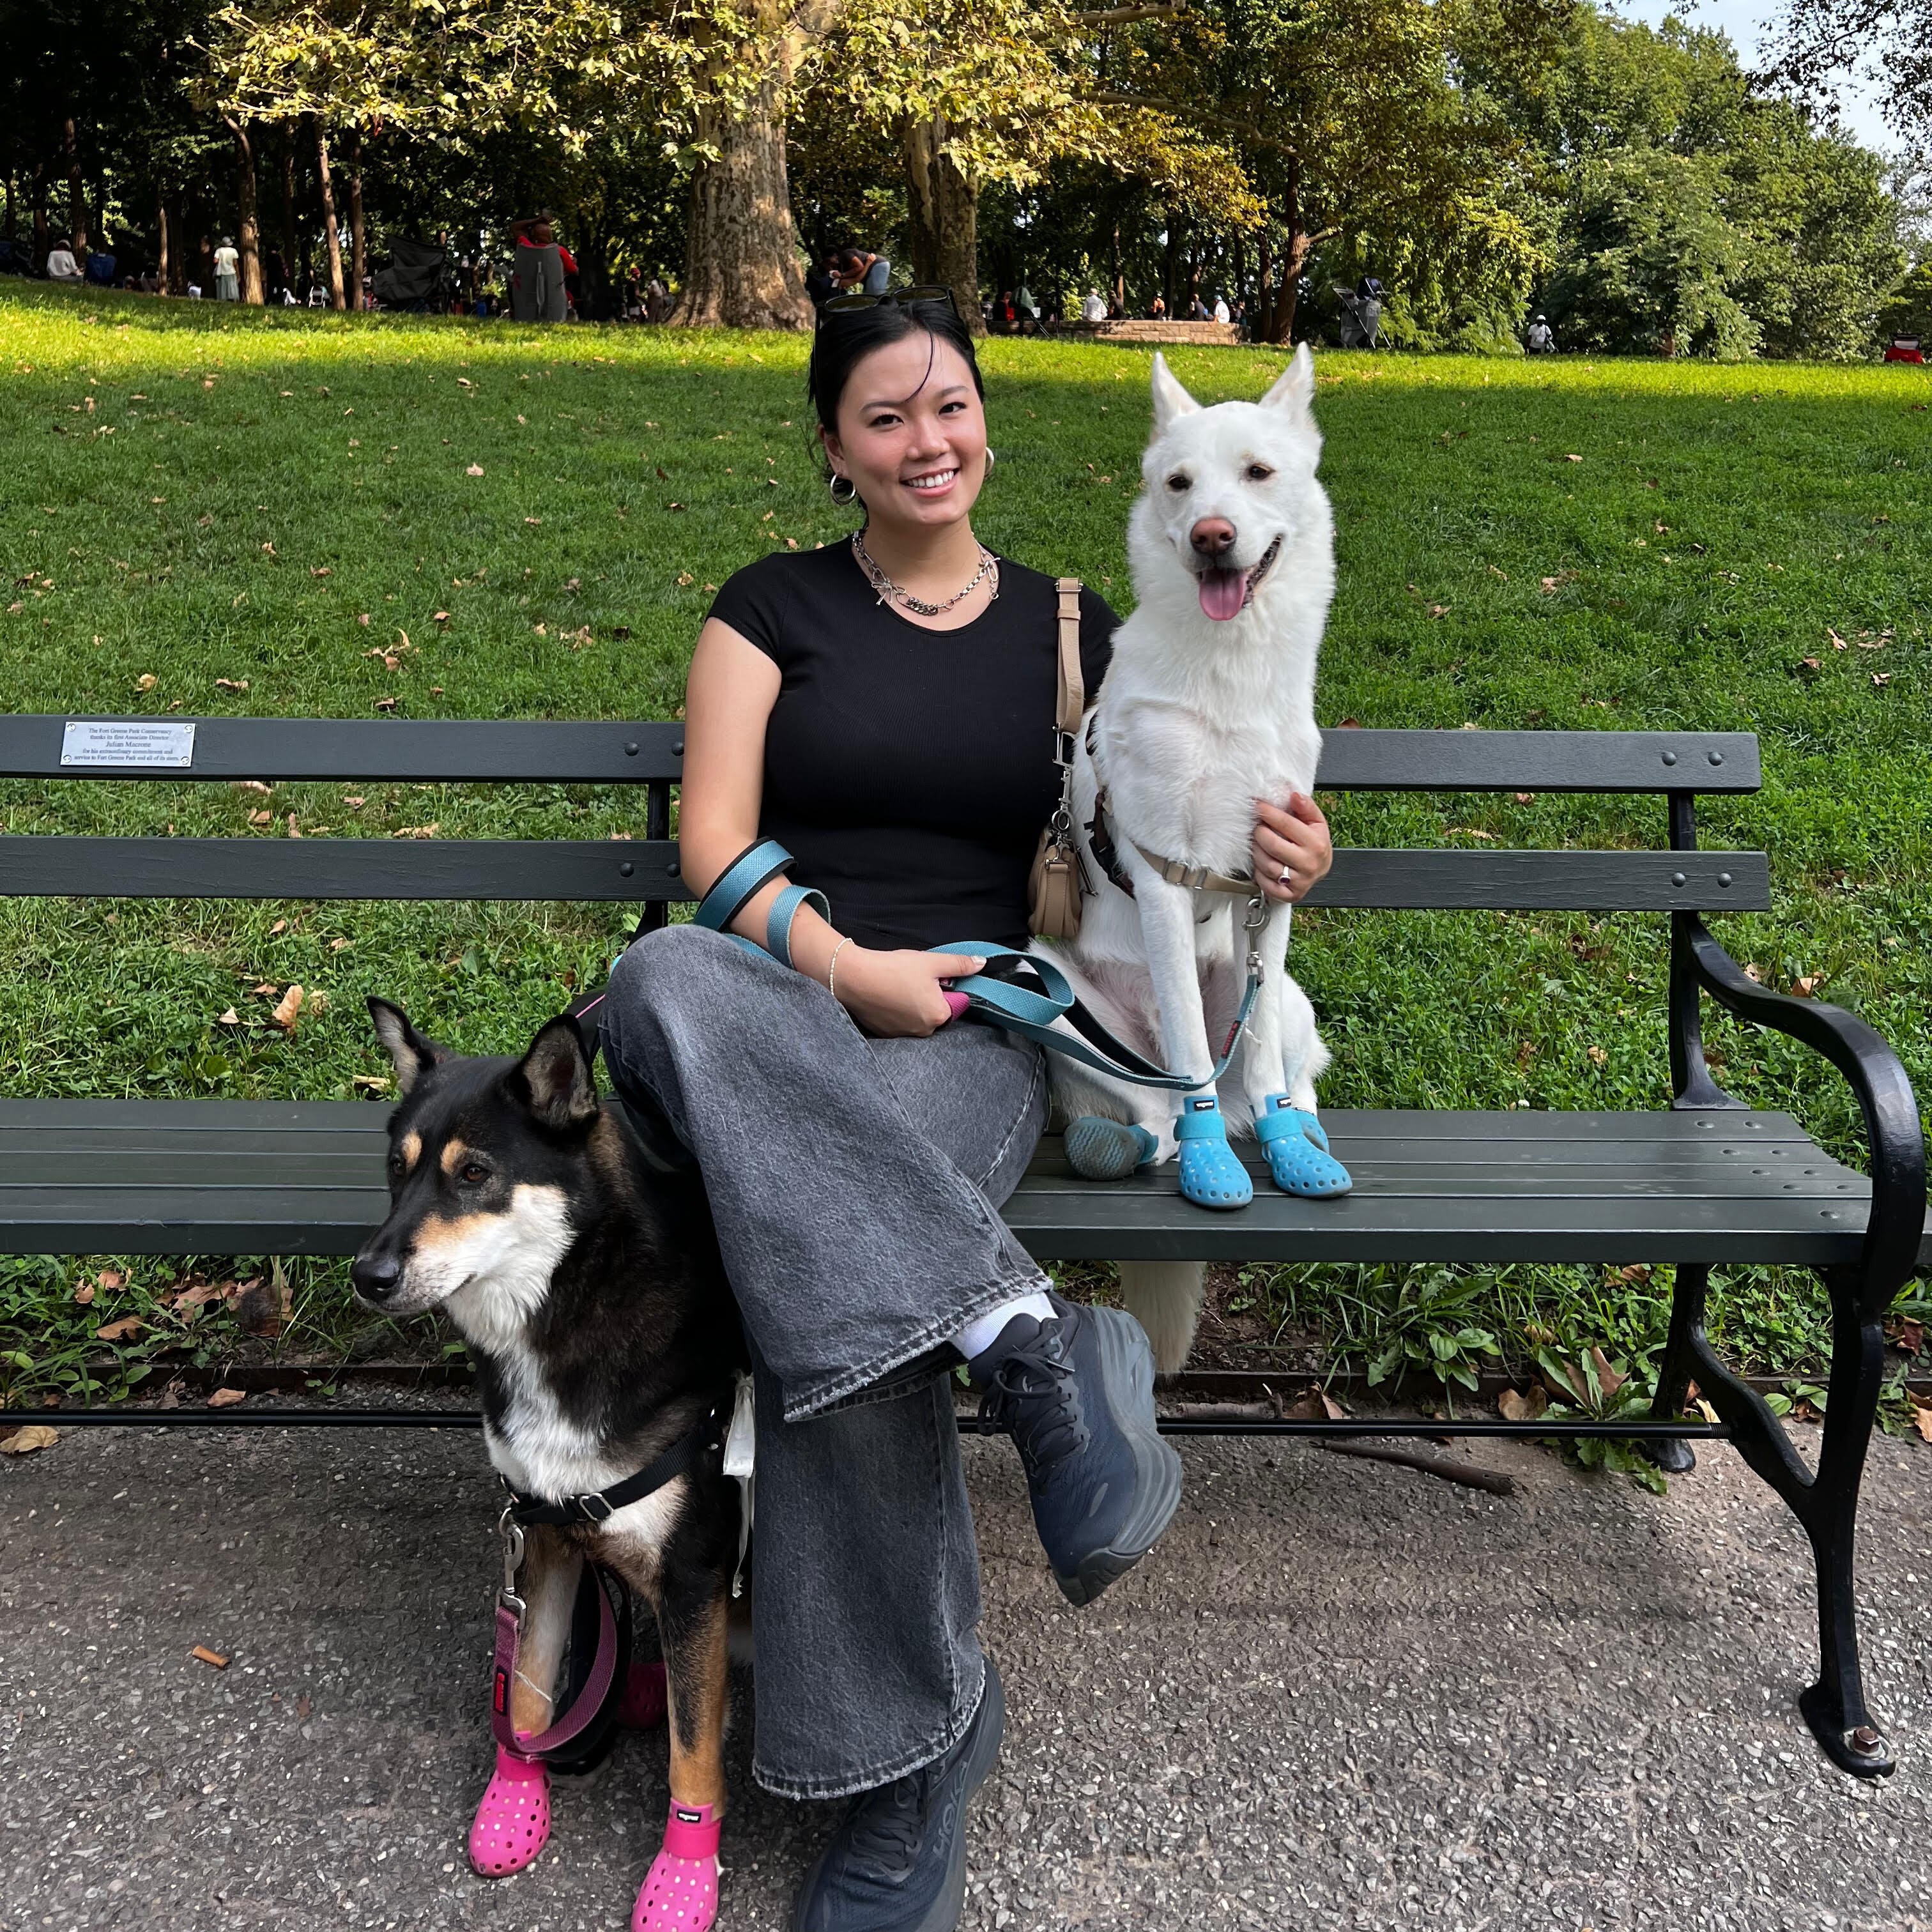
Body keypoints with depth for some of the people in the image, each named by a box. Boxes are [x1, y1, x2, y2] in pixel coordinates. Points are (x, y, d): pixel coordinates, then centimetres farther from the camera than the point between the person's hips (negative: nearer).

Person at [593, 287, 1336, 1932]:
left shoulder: (1071, 632, 17)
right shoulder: (776, 605, 13)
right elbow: (715, 839, 2)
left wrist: (1282, 853, -6)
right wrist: (838, 965, -17)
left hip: (971, 1020, 0)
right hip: (778, 998, 1)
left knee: (849, 1284, -35)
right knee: (666, 980, -40)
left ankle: (912, 1748, -21)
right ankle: (1033, 1341, -41)